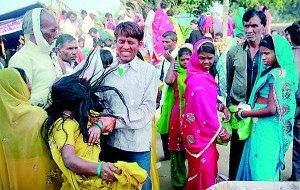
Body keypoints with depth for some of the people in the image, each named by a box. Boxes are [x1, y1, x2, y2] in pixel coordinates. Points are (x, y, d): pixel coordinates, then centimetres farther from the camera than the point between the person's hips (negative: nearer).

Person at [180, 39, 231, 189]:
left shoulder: (202, 76, 8)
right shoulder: (199, 80, -23)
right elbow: (206, 111, -23)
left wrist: (221, 107, -1)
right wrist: (222, 131, -12)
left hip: (202, 130, 9)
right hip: (201, 131, -9)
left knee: (199, 167, 23)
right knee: (205, 168, 5)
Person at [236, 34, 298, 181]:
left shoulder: (277, 74, -18)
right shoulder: (271, 71, 8)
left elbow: (271, 110, -20)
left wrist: (243, 114, -12)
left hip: (266, 129, -8)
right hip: (260, 126, 8)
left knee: (261, 170, 5)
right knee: (254, 163, 19)